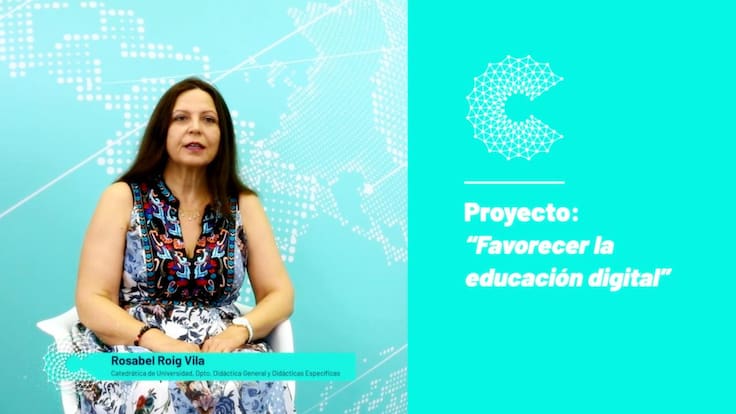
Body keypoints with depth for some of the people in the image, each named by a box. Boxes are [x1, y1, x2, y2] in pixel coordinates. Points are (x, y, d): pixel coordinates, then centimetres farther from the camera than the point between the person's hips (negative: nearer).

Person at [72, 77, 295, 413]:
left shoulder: (243, 205, 6)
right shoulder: (123, 198, 0)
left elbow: (280, 294, 3)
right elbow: (92, 301, -6)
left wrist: (237, 332, -18)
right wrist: (159, 342, -22)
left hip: (220, 350, 2)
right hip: (136, 349, -1)